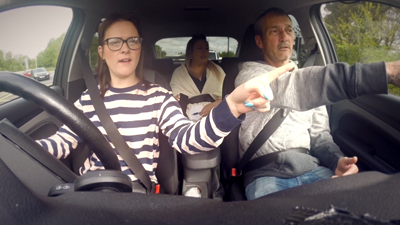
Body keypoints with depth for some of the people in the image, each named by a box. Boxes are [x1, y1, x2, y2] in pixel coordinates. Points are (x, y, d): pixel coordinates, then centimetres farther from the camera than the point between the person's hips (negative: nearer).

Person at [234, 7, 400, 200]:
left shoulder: (307, 79, 17)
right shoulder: (249, 74, -5)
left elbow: (318, 132, 16)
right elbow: (287, 88, -26)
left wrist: (338, 160, -8)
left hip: (311, 169, 5)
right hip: (266, 175, -4)